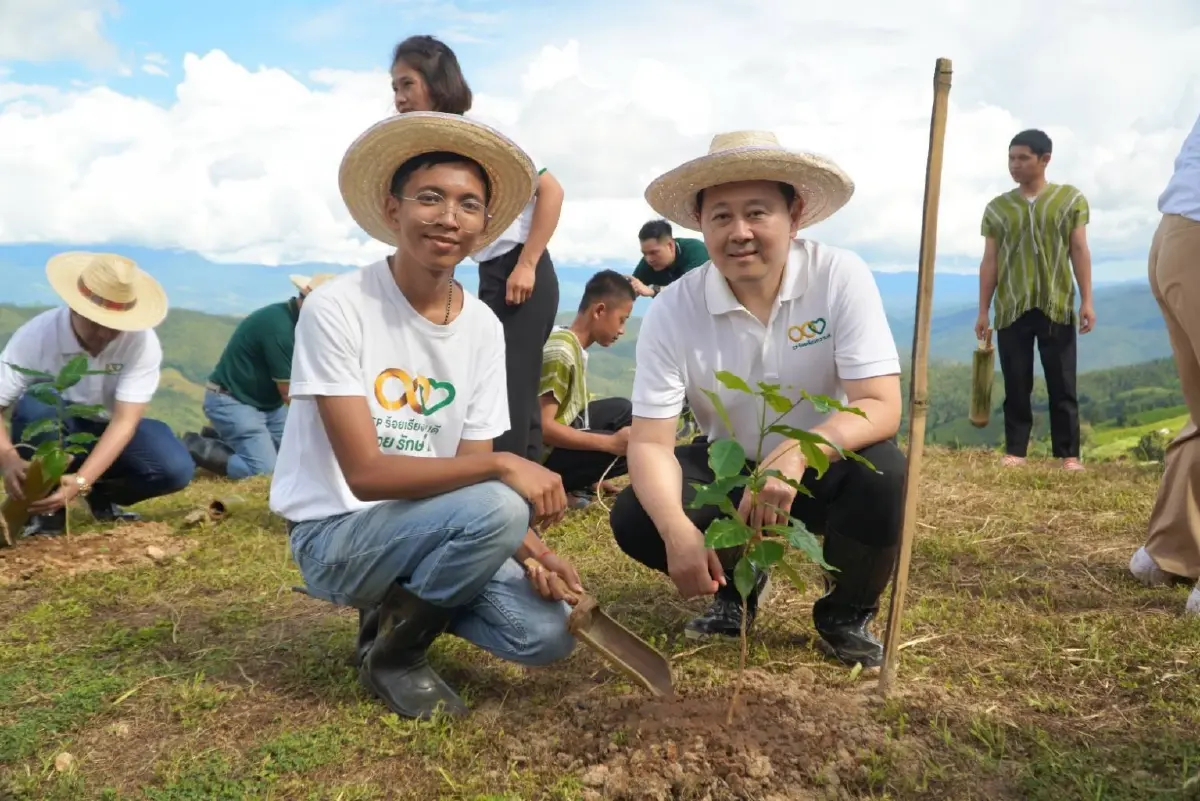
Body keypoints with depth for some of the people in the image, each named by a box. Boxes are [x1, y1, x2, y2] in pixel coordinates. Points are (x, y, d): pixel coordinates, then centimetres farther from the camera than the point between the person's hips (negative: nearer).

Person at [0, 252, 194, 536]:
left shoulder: (143, 343, -25)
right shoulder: (36, 336, -25)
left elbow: (124, 421, -31)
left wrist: (81, 481, -44)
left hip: (108, 432, 1)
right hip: (50, 433, -1)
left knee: (175, 469, -26)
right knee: (35, 405, -35)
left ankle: (103, 495, 6)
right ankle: (46, 508, -13)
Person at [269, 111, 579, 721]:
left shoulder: (484, 328, -1)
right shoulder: (337, 309, -17)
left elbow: (470, 473, -1)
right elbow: (366, 472, -22)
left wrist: (528, 547, -18)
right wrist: (502, 466, -31)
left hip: (436, 528, 5)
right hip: (337, 534, -5)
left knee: (549, 632, -15)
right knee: (493, 509, -32)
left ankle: (401, 604, 12)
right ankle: (391, 651, -3)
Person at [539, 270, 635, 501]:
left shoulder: (576, 348, 7)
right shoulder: (561, 352, -22)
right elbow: (542, 425, -27)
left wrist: (593, 473, 13)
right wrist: (611, 443, -27)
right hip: (543, 453, -10)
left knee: (623, 410, 19)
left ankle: (582, 478, 1)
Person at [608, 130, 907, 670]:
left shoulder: (841, 278, -20)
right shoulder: (673, 310, -18)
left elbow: (881, 407, -26)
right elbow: (651, 440, -20)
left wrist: (796, 453, -46)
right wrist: (677, 530, -40)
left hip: (821, 471, -1)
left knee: (881, 474, -33)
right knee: (635, 518, -23)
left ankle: (847, 613, 0)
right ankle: (737, 584, 11)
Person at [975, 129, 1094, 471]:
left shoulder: (1070, 198, 7)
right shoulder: (997, 208, 9)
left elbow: (1079, 251, 4)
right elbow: (989, 261, 8)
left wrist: (1087, 301, -2)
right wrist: (983, 310, 5)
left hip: (1057, 306, -1)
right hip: (1011, 309, 1)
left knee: (1062, 384, 1)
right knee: (1016, 385, 3)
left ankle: (1068, 454, 6)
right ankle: (1015, 450, 8)